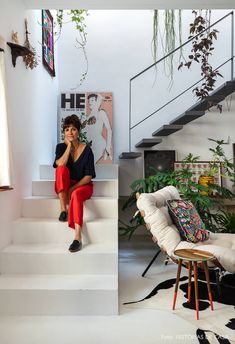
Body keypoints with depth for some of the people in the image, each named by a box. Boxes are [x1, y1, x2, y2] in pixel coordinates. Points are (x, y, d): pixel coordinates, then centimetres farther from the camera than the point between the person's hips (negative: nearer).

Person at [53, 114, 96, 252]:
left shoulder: (87, 150, -7)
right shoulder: (61, 147, -2)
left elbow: (88, 176, -11)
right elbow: (60, 164, -23)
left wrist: (73, 188, -21)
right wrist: (69, 145, -19)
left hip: (83, 185, -2)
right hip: (64, 187, 2)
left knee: (76, 194, -38)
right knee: (62, 169, -29)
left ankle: (78, 238, -44)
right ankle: (63, 210, -27)